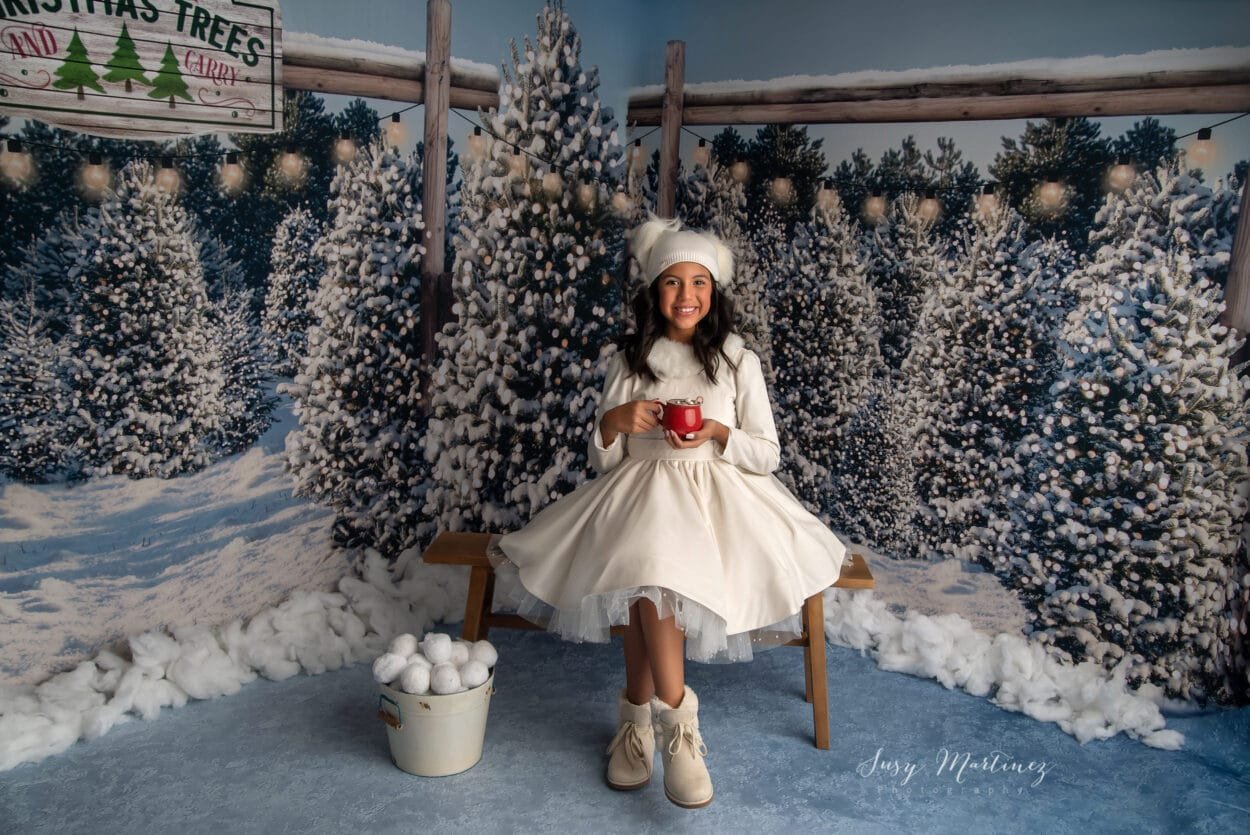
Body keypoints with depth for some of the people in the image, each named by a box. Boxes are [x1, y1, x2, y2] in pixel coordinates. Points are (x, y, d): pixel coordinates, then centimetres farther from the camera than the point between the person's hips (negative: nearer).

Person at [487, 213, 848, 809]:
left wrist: (719, 434, -13)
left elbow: (767, 454, 5)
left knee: (649, 573, -33)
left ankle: (640, 716, -18)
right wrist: (614, 421, -10)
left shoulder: (738, 359, 7)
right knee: (647, 561, -34)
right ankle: (676, 720, -22)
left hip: (716, 496, -1)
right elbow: (602, 460, 12)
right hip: (640, 493, 1)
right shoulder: (628, 361, 11)